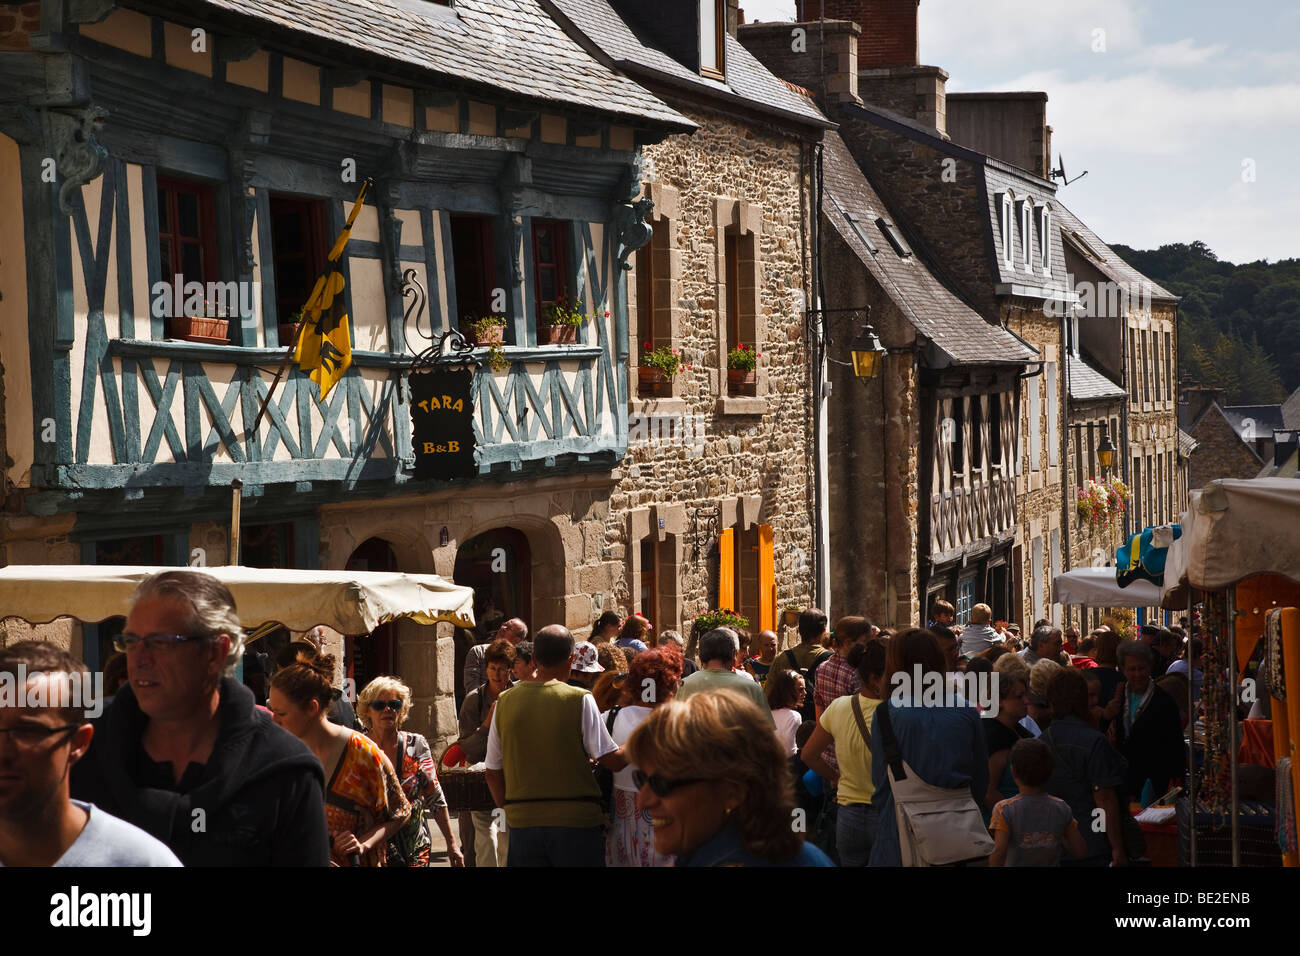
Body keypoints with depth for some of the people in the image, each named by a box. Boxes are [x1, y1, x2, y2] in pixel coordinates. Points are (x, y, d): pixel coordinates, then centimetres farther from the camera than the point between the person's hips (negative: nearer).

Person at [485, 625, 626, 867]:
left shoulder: (505, 702, 3)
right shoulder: (580, 700, -8)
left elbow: (493, 774, 8)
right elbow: (612, 760, -7)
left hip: (522, 823, 3)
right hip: (576, 822, -3)